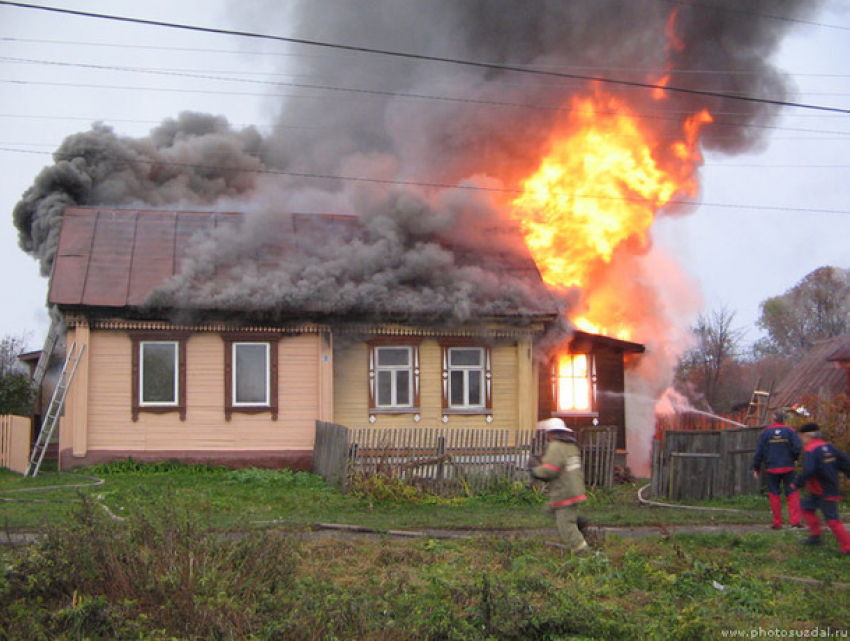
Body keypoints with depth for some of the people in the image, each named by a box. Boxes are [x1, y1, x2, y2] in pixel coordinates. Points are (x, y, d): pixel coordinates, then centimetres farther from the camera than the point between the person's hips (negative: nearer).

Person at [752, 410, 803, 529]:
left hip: (771, 469, 0)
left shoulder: (765, 432, 1)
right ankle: (795, 520, -5)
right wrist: (794, 459, 9)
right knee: (792, 493, 4)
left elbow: (759, 451, 1)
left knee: (774, 494, 7)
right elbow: (798, 447, -10)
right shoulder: (790, 431, -1)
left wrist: (756, 468, 8)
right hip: (788, 468, 0)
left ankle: (777, 522, 6)